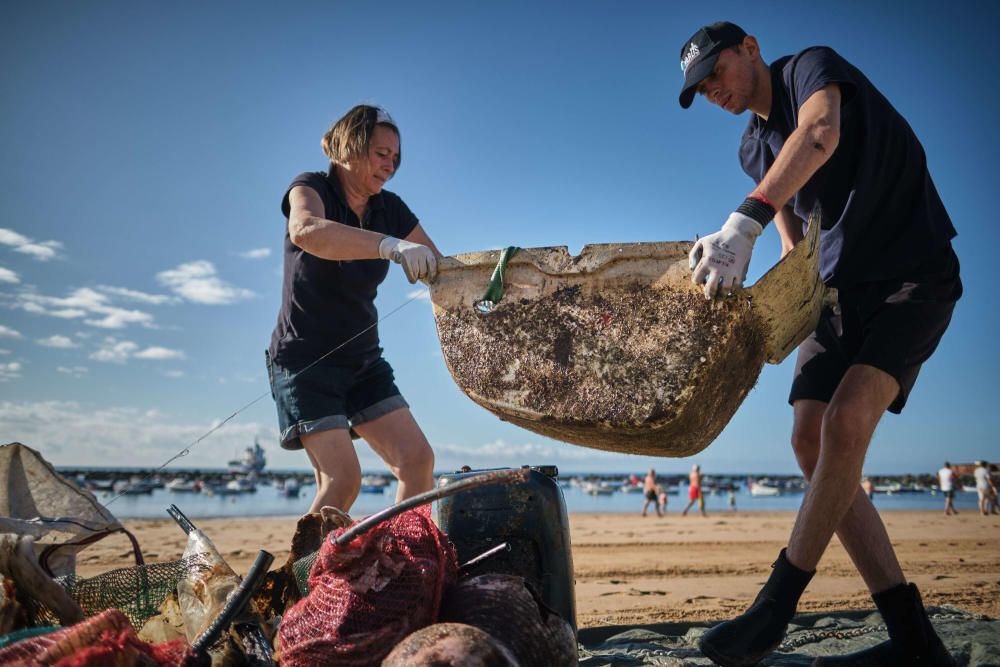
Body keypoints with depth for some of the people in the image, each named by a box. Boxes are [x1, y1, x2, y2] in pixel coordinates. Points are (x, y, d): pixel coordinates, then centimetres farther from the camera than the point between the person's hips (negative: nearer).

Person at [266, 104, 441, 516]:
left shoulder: (390, 209, 5)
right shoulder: (312, 188, -10)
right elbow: (305, 231, -36)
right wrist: (390, 246, -49)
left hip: (363, 359, 6)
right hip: (305, 359, -6)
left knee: (418, 460, -6)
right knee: (342, 479, -18)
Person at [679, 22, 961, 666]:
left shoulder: (813, 65, -7)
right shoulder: (753, 148, 16)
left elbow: (820, 134, -30)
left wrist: (744, 222, -45)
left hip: (913, 277, -7)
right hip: (843, 287, 8)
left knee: (846, 420, -25)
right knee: (812, 439, -8)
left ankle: (777, 606, -16)